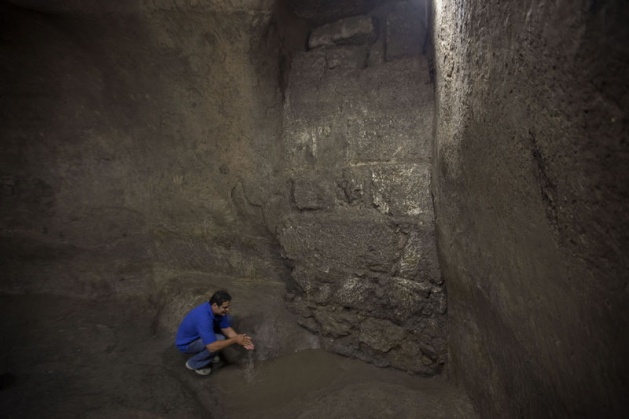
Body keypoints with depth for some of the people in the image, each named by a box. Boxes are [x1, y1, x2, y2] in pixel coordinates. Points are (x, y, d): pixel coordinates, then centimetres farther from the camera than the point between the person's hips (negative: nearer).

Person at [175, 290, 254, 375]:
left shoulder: (217, 309, -13)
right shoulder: (204, 318, -39)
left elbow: (227, 329, -4)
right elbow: (213, 347, -39)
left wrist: (240, 340, -19)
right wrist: (235, 340, -29)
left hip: (198, 334, 8)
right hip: (186, 343, -8)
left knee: (228, 320, 0)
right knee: (220, 340, -29)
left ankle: (206, 353, 12)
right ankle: (194, 363, -4)